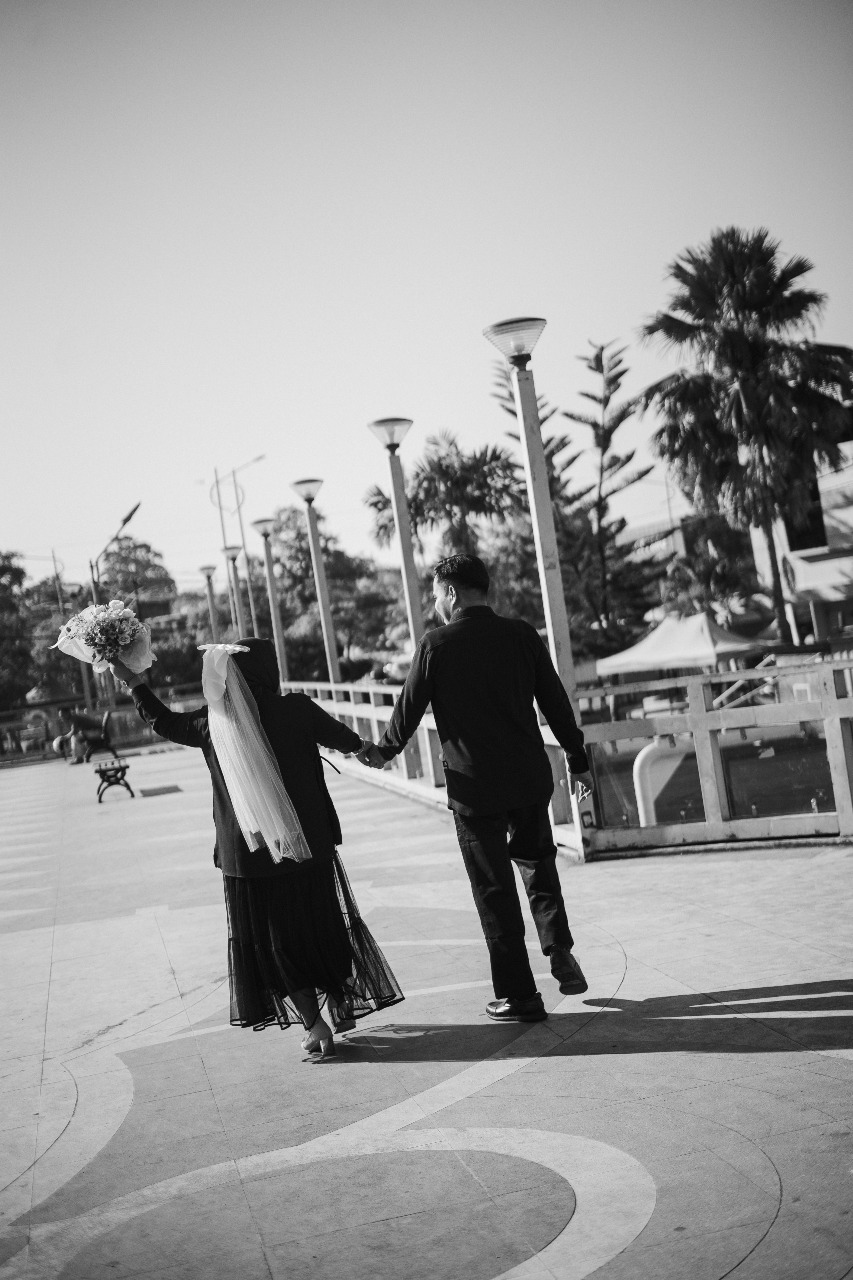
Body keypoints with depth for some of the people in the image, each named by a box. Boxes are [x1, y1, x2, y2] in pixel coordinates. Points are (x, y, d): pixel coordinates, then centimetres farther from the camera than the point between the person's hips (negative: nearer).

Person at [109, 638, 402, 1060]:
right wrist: (364, 749, 29)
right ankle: (341, 1007, 32)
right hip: (308, 847, 1)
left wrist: (131, 680, 18)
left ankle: (315, 1026, 8)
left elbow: (163, 721, 7)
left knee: (276, 941, 11)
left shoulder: (212, 725, -10)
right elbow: (343, 739, 7)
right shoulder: (297, 710, -10)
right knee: (321, 926, 20)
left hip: (248, 857, -1)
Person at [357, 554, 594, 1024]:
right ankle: (560, 952, 12)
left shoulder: (435, 646, -9)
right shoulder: (521, 635, 0)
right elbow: (556, 702, 4)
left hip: (474, 786, -3)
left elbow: (408, 709, -1)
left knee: (495, 888, 7)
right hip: (530, 778, 3)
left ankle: (517, 995, 11)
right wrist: (578, 760, 15)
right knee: (537, 862, 26)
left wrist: (383, 751, 18)